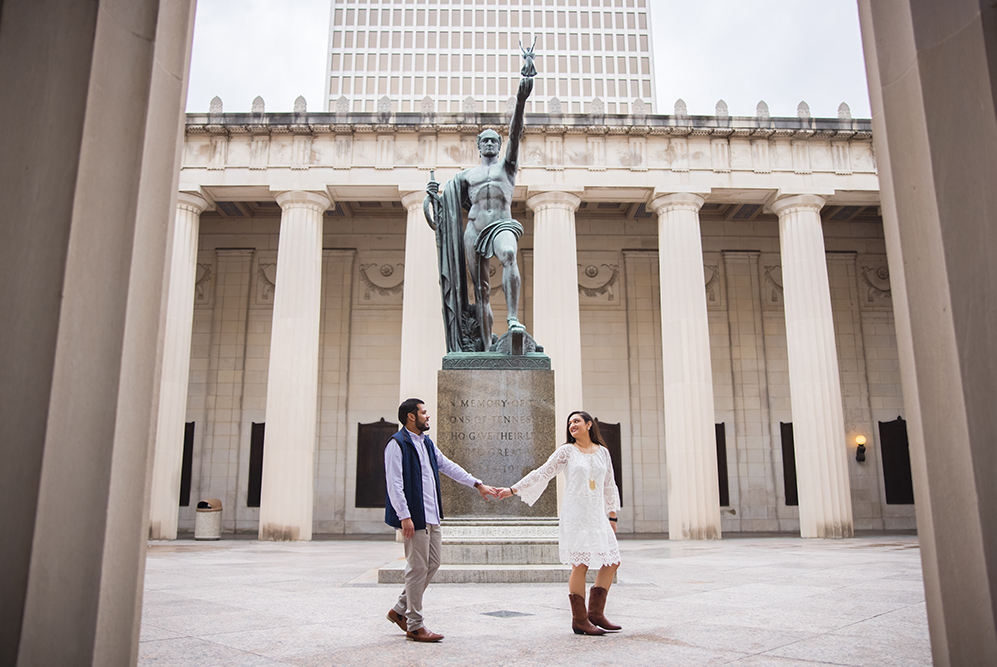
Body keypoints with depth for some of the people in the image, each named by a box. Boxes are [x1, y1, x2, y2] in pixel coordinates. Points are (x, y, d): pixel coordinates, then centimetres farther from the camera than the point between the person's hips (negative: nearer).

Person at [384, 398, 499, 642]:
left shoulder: (427, 443, 17)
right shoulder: (397, 444, -10)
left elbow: (449, 467, 21)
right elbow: (394, 484, -16)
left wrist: (477, 484, 17)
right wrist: (404, 516, -22)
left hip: (431, 515, 9)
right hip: (414, 517, -9)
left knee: (432, 564, 13)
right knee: (418, 567, -3)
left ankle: (400, 609, 26)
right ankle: (414, 625, 9)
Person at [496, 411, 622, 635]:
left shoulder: (602, 452, 13)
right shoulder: (566, 451, 3)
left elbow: (609, 485, 19)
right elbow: (542, 473, 2)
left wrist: (612, 516, 17)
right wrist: (513, 489, -2)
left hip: (597, 515, 5)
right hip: (575, 514, -5)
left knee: (611, 562, 2)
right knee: (581, 565, -8)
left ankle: (596, 613, 14)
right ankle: (579, 620, 2)